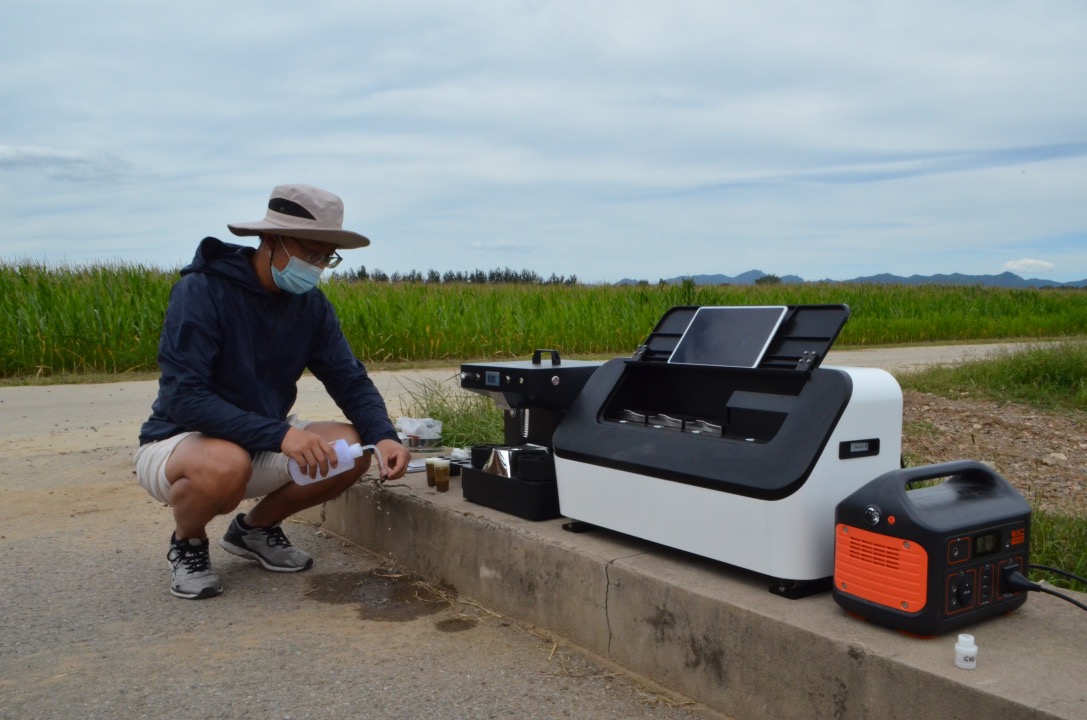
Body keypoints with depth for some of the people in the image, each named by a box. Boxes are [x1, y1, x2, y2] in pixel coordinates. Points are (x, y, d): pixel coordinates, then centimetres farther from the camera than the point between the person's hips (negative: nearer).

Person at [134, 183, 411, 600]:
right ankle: (187, 543, -2)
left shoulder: (310, 305, -4)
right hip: (178, 443, -6)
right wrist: (279, 434, -38)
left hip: (263, 444, 6)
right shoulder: (201, 291, -22)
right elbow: (182, 397, -30)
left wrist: (383, 436, -25)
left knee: (352, 448, -16)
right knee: (226, 465, -39)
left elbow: (351, 381, -4)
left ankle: (256, 527, 10)